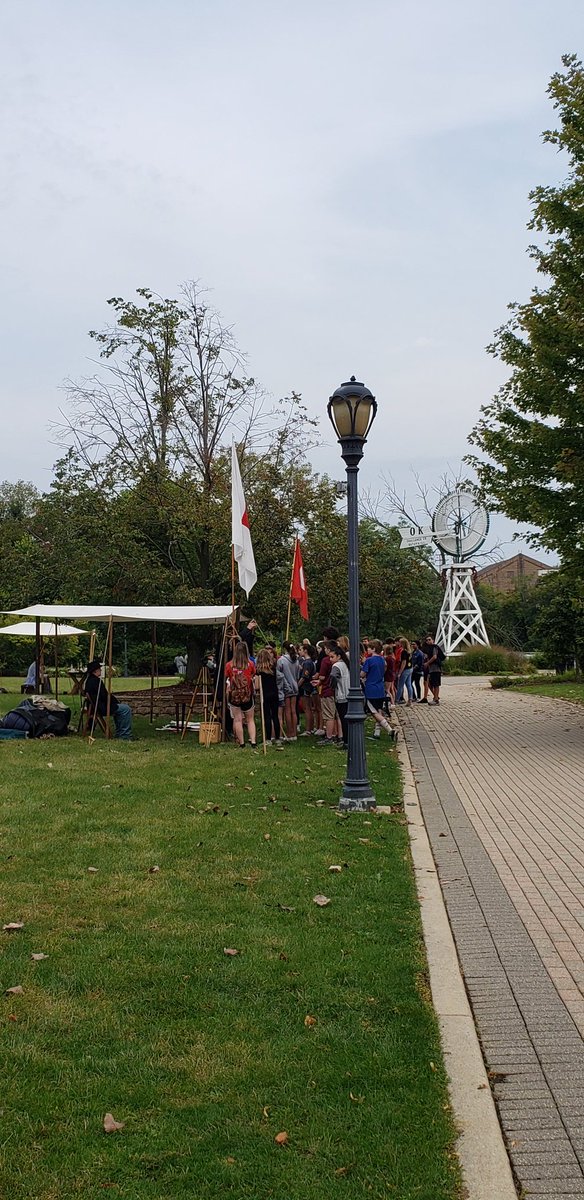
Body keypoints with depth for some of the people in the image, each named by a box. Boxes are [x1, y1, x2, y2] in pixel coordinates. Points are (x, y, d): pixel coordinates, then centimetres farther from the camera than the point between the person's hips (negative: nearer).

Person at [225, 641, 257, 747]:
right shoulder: (250, 664, -6)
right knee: (250, 719, 9)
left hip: (234, 695, 0)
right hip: (247, 695, 0)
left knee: (237, 720, 5)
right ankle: (253, 741, -3)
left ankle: (241, 743, 6)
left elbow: (225, 679, 6)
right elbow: (254, 676, 4)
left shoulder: (229, 665, -4)